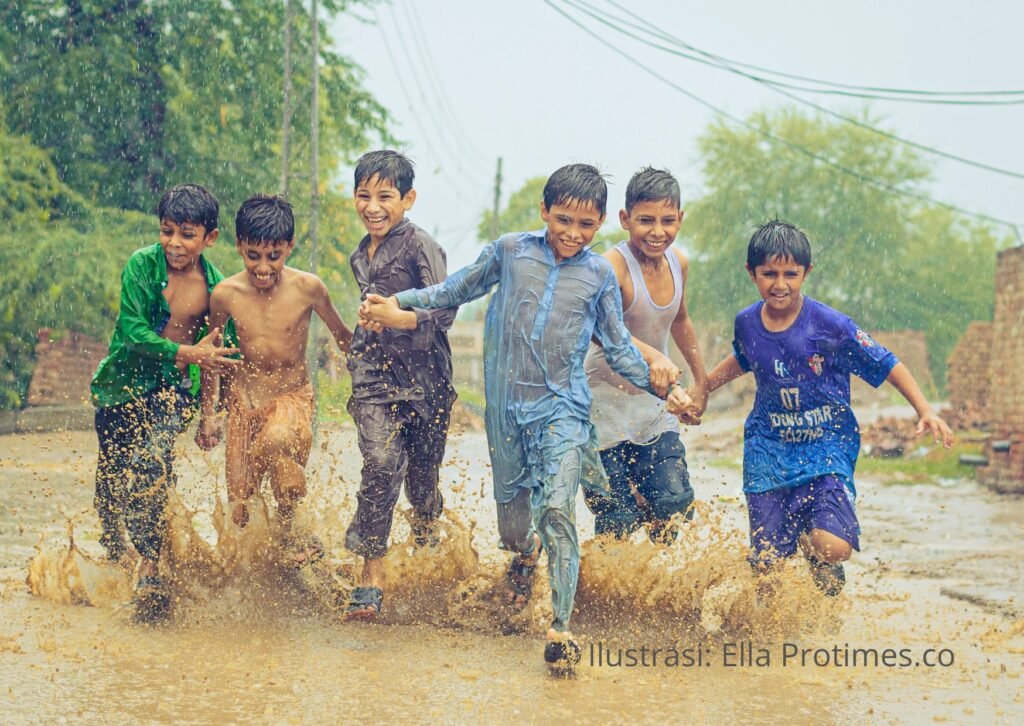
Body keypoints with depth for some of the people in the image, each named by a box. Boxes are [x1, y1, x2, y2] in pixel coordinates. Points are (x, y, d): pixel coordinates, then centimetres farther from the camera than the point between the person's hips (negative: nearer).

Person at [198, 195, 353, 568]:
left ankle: (289, 532, -16)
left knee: (277, 439, -38)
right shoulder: (225, 295, -9)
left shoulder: (308, 288, -14)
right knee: (239, 509, 0)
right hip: (243, 400, 2)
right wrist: (207, 414, 10)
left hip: (292, 396, -2)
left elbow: (343, 337, 3)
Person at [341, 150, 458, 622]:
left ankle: (426, 532, 42)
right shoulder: (360, 257, 13)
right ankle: (371, 577, -14)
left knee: (422, 476, 8)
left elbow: (444, 310, -18)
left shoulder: (420, 246, -8)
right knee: (381, 464, -16)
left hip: (424, 377, -3)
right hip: (374, 375, 3)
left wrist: (398, 315, -32)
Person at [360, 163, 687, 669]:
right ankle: (525, 553, 50)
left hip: (562, 408, -2)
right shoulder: (511, 251, 2)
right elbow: (458, 289, 16)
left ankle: (561, 629, -14)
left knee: (557, 510, -19)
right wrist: (398, 303, 13)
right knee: (511, 522, 11)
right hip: (506, 406, 2)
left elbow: (617, 347, 9)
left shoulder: (599, 275, 2)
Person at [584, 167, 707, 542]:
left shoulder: (677, 262, 2)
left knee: (675, 505, -2)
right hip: (606, 404, -6)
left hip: (654, 406, 6)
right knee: (618, 520, -6)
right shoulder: (614, 265, -21)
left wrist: (701, 382, 26)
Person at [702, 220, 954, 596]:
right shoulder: (746, 323, 0)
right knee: (766, 562, -5)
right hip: (769, 448, 3)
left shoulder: (830, 325, -13)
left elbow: (886, 365, -4)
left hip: (827, 444, -3)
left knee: (832, 547, -23)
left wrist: (925, 411, -11)